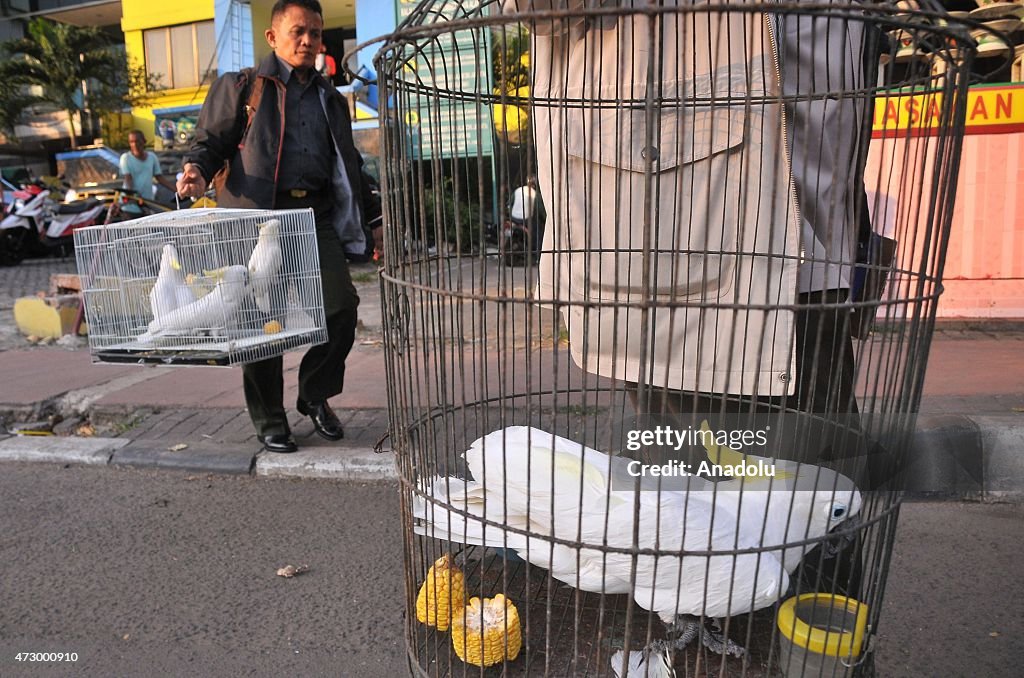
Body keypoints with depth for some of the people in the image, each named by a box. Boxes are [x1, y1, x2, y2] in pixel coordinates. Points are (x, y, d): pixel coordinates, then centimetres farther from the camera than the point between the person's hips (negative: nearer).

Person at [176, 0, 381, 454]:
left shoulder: (331, 101, 25)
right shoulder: (241, 88, 11)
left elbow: (347, 169, 28)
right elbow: (210, 140, 7)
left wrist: (378, 211, 20)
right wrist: (198, 170, -15)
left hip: (316, 216, 4)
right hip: (258, 218, -3)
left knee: (341, 307, -10)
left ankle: (315, 395, 15)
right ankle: (269, 420, 14)